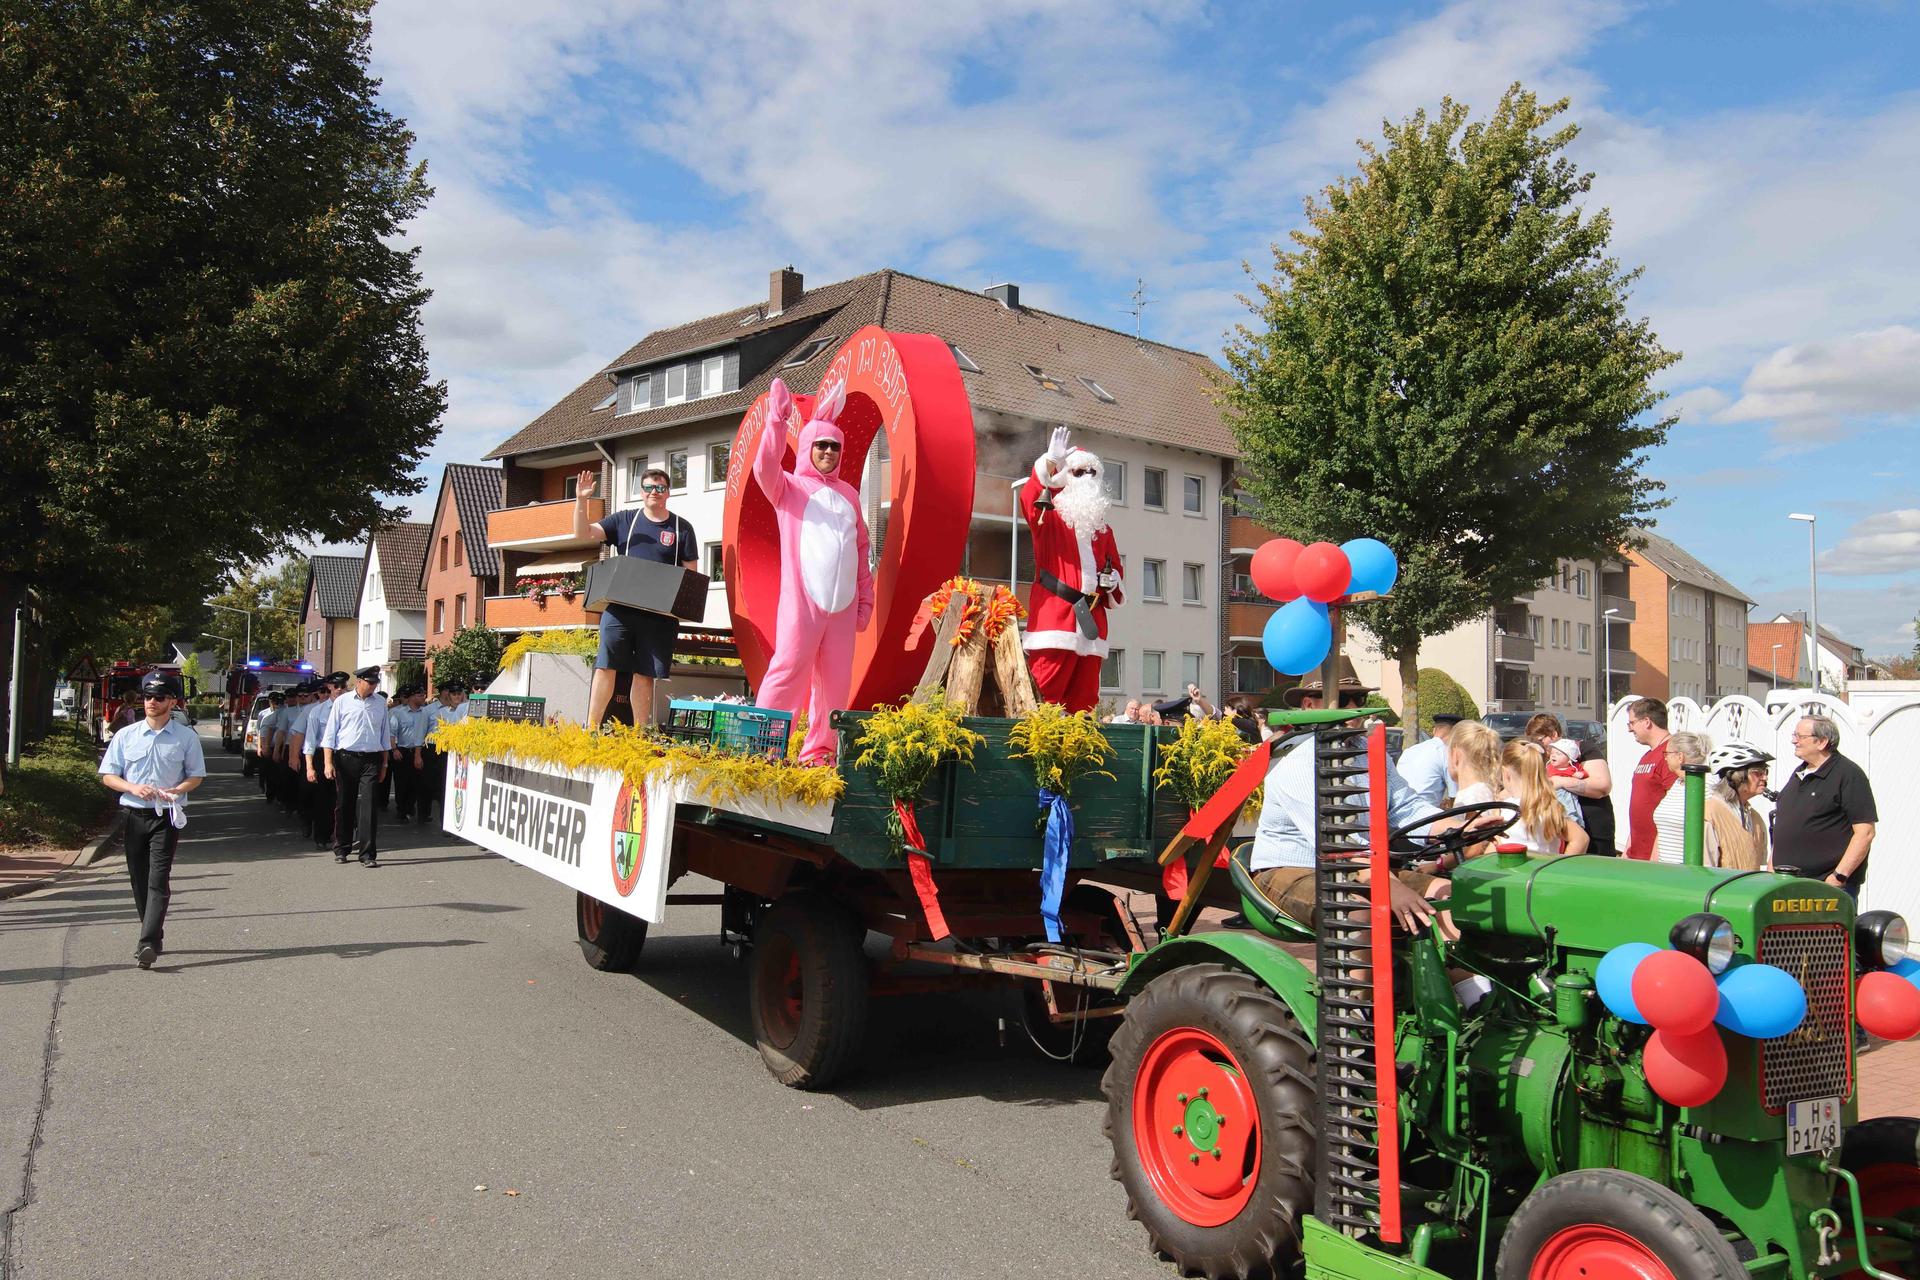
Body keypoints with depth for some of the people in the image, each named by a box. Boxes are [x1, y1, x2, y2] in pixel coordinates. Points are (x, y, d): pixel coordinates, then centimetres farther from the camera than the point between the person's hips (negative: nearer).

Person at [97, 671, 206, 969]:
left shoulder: (186, 737, 2)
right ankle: (154, 937, 22)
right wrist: (133, 788, -11)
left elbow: (197, 776, 8)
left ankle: (148, 943, -19)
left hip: (167, 816, -3)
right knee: (139, 880, 9)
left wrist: (177, 790, -13)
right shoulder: (126, 735, 7)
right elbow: (108, 775, 9)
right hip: (133, 814, 3)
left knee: (158, 879, -13)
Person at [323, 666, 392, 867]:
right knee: (344, 805, 8)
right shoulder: (343, 702, 2)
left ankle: (367, 854, -7)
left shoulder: (380, 703, 9)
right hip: (345, 758, -1)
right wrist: (328, 763, -3)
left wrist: (384, 762, 14)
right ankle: (341, 849, 23)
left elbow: (385, 734, 15)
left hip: (371, 760, 1)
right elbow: (330, 733, 2)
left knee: (368, 804, -7)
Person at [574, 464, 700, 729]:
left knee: (644, 674, 3)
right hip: (619, 607, 1)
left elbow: (691, 574, 7)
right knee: (605, 666, -7)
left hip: (660, 615, 0)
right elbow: (583, 534, 7)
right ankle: (591, 727, -3)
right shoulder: (624, 519, 11)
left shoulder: (681, 528, 8)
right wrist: (581, 500, -7)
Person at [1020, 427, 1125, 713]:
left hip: (1091, 623, 5)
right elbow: (1029, 499, -15)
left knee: (1084, 698, 4)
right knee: (1043, 694, -14)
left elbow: (1116, 570, 31)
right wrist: (1051, 461, -27)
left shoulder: (1103, 530, 23)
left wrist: (1112, 581, 6)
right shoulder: (1049, 518, 8)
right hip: (1055, 618, -5)